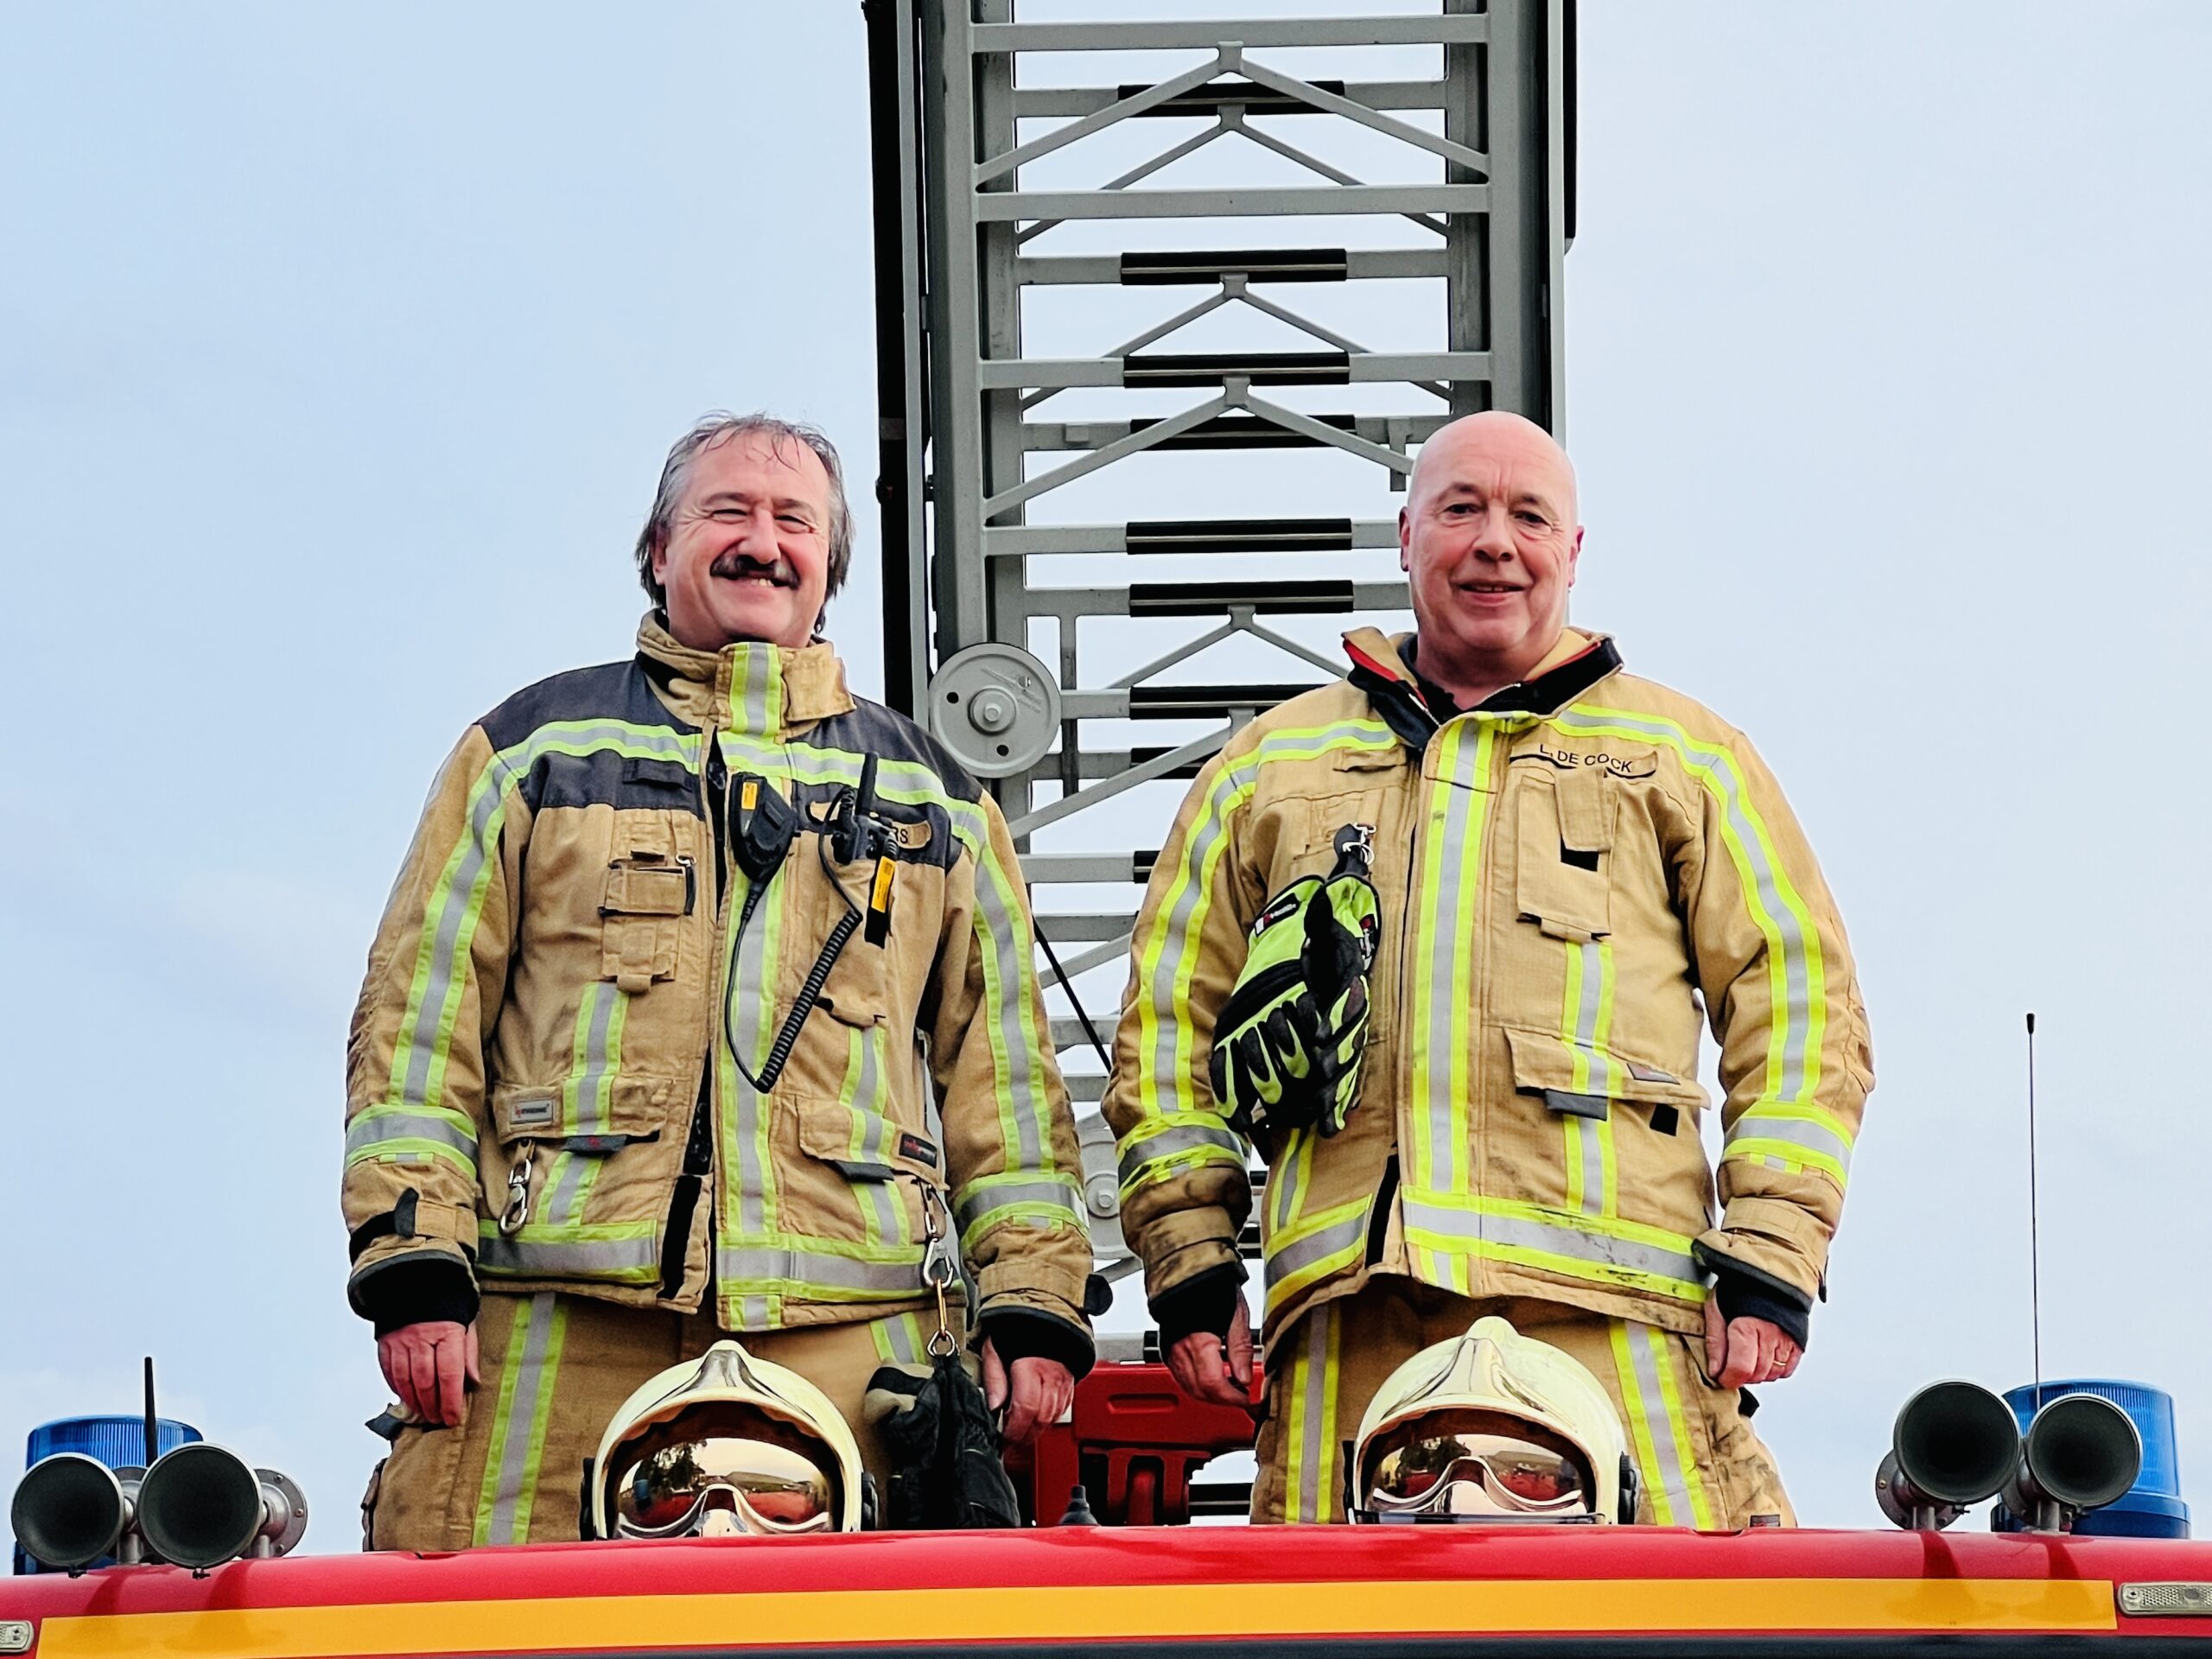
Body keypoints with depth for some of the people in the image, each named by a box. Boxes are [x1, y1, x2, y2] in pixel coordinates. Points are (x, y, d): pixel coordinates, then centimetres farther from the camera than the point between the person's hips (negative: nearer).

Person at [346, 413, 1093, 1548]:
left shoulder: (931, 796, 23)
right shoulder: (534, 750, 17)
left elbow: (1002, 1067, 20)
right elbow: (419, 1018, 10)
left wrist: (1034, 1308, 8)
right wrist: (415, 1266, -2)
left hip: (842, 1330, 1)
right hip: (553, 1326, -1)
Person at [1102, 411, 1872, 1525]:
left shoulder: (1684, 755, 18)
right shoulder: (1272, 766, 23)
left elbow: (1799, 1009, 12)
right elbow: (1167, 1024, 21)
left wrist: (1769, 1263, 0)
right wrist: (1189, 1260, 10)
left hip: (1611, 1300, -2)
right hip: (1351, 1304, 2)